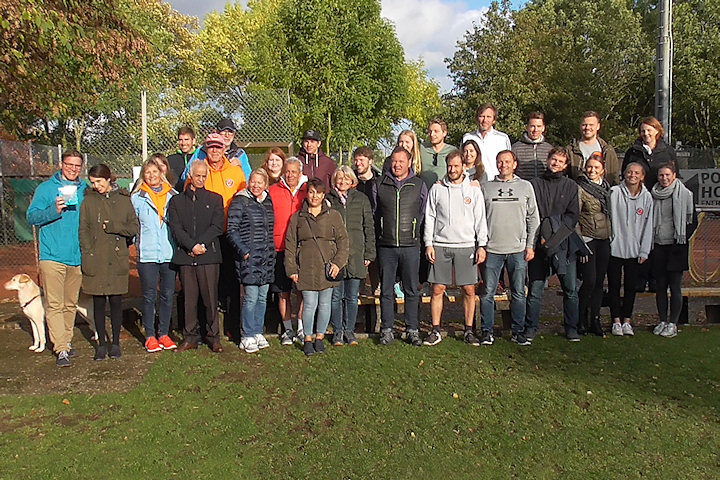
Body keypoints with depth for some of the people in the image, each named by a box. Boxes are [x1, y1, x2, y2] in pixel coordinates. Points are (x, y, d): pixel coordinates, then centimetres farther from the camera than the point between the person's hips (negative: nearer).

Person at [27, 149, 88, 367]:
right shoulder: (46, 188, 1)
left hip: (77, 257, 4)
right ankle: (61, 349, -4)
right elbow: (32, 217, -4)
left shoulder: (85, 190, 10)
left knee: (71, 304, 13)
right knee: (54, 304, -6)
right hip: (52, 256, -3)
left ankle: (66, 341, 26)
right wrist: (54, 210, -20)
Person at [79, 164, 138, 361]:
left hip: (118, 259, 0)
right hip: (96, 261, 0)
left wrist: (113, 226, -10)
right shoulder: (89, 201, 6)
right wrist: (88, 254, -7)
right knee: (99, 302, 5)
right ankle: (101, 343, 17)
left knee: (116, 300, 6)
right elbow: (83, 231, 3)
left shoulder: (124, 200, 6)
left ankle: (116, 343, 18)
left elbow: (134, 227, 3)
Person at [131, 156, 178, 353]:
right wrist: (138, 241, -2)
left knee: (168, 294, 7)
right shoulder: (137, 198, 4)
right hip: (147, 254, -1)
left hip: (170, 253, 2)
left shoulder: (174, 196, 7)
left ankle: (164, 334, 19)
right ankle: (150, 336, 13)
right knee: (149, 296, 2)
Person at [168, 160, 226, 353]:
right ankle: (190, 337, 15)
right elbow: (175, 228, 1)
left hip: (209, 255, -1)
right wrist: (192, 246, -12)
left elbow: (218, 226, 1)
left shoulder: (215, 199, 11)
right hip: (185, 256, 1)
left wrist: (201, 244, -11)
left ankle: (213, 337, 11)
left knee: (211, 297, 0)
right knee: (189, 298, 5)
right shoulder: (176, 201, 12)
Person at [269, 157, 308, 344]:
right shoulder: (273, 191, 6)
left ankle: (302, 329, 16)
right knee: (283, 292, 5)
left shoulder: (308, 191, 8)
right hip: (280, 249, 0)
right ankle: (288, 329, 18)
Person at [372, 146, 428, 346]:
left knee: (411, 290, 4)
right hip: (386, 245, 1)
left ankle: (413, 330, 14)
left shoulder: (419, 185, 6)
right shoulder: (379, 185, 7)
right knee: (386, 290, 5)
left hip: (410, 246, 0)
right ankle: (387, 330, 14)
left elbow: (423, 214, 15)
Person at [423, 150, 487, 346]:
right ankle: (436, 331, 9)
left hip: (467, 246, 0)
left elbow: (480, 220, 7)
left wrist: (482, 245, -1)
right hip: (440, 246, 0)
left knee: (469, 290, 1)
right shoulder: (436, 190, 8)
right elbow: (429, 218, 7)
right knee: (438, 289, 0)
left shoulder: (474, 190, 8)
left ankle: (469, 330, 13)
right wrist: (428, 244, 0)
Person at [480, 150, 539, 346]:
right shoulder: (486, 187, 7)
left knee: (518, 293, 6)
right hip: (492, 249, 0)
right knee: (488, 293, 1)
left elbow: (533, 218, 9)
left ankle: (518, 331, 17)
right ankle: (487, 331, 11)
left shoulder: (526, 187, 9)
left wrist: (530, 245, 3)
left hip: (518, 249, 1)